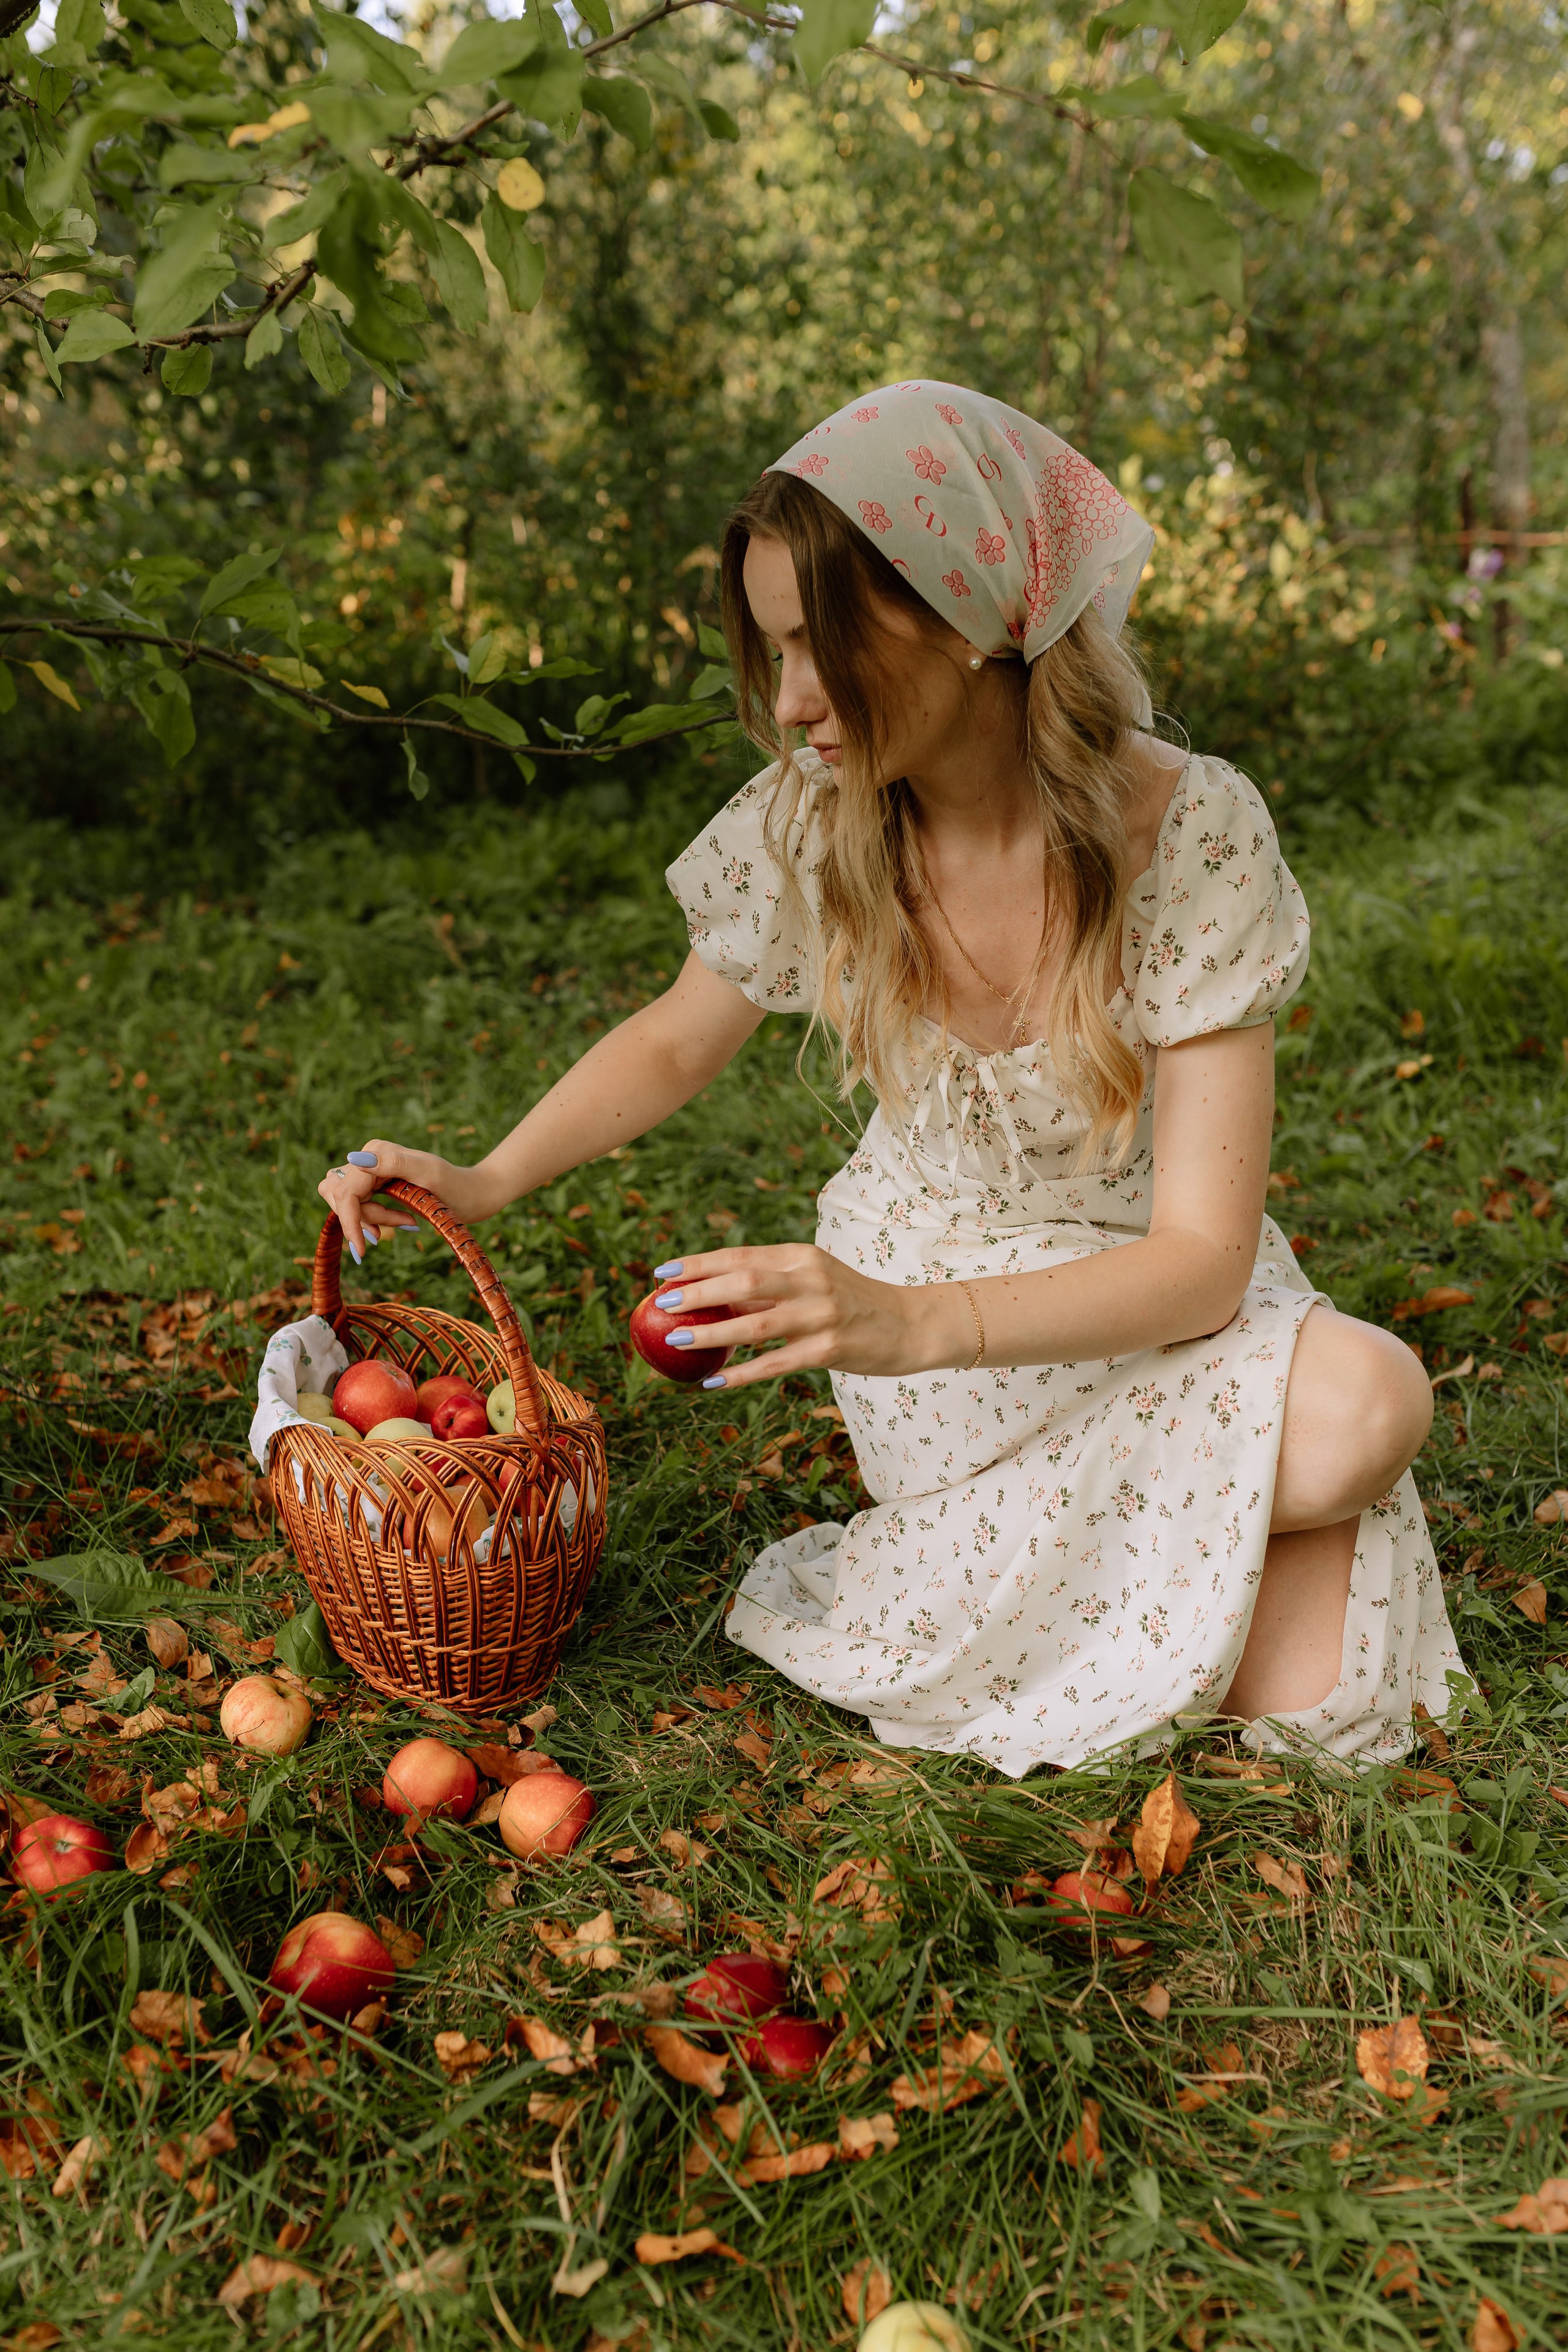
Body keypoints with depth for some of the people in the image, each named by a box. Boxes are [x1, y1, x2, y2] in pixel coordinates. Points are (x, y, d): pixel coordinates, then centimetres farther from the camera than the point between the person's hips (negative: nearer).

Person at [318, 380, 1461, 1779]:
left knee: (1366, 1406, -32)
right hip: (912, 1293, -1)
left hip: (1143, 1303, 1)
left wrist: (911, 1323, -41)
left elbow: (1200, 1257, -25)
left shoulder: (1191, 833, -21)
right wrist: (485, 1181, -10)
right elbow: (676, 1040, 8)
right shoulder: (809, 828, -14)